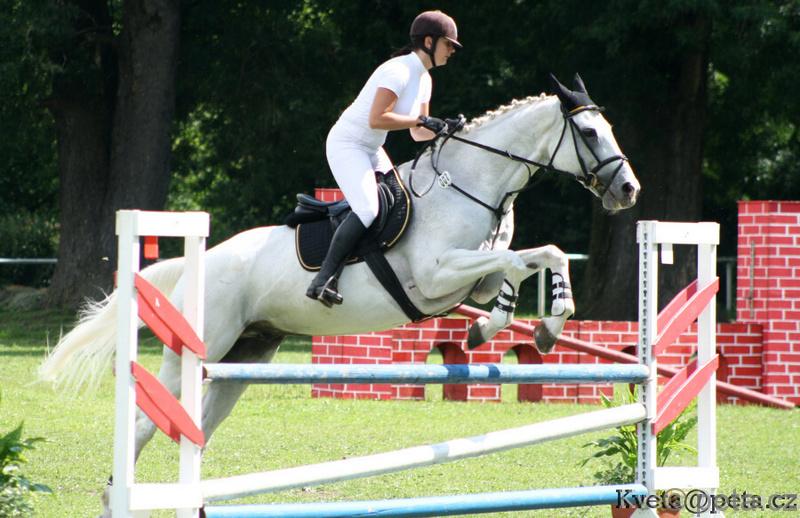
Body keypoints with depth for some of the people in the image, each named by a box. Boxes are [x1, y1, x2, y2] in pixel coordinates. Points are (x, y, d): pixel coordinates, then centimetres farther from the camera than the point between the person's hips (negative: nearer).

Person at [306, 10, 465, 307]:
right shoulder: (399, 71, -20)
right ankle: (324, 280, -27)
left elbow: (418, 133, 13)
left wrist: (446, 129, -5)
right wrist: (422, 120, -25)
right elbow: (376, 119, -28)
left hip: (371, 151, 11)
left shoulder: (423, 79, 10)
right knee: (367, 210, -27)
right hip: (346, 145, -11)